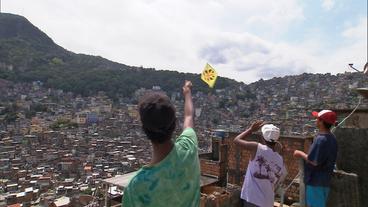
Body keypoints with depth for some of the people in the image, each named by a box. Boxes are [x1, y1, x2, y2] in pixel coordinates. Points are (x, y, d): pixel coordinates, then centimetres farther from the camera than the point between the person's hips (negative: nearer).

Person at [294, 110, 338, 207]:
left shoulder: (320, 139, -24)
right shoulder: (332, 138, 6)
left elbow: (313, 161, -25)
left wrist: (300, 154, -11)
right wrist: (305, 154, 12)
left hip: (315, 181, -9)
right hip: (324, 180, 9)